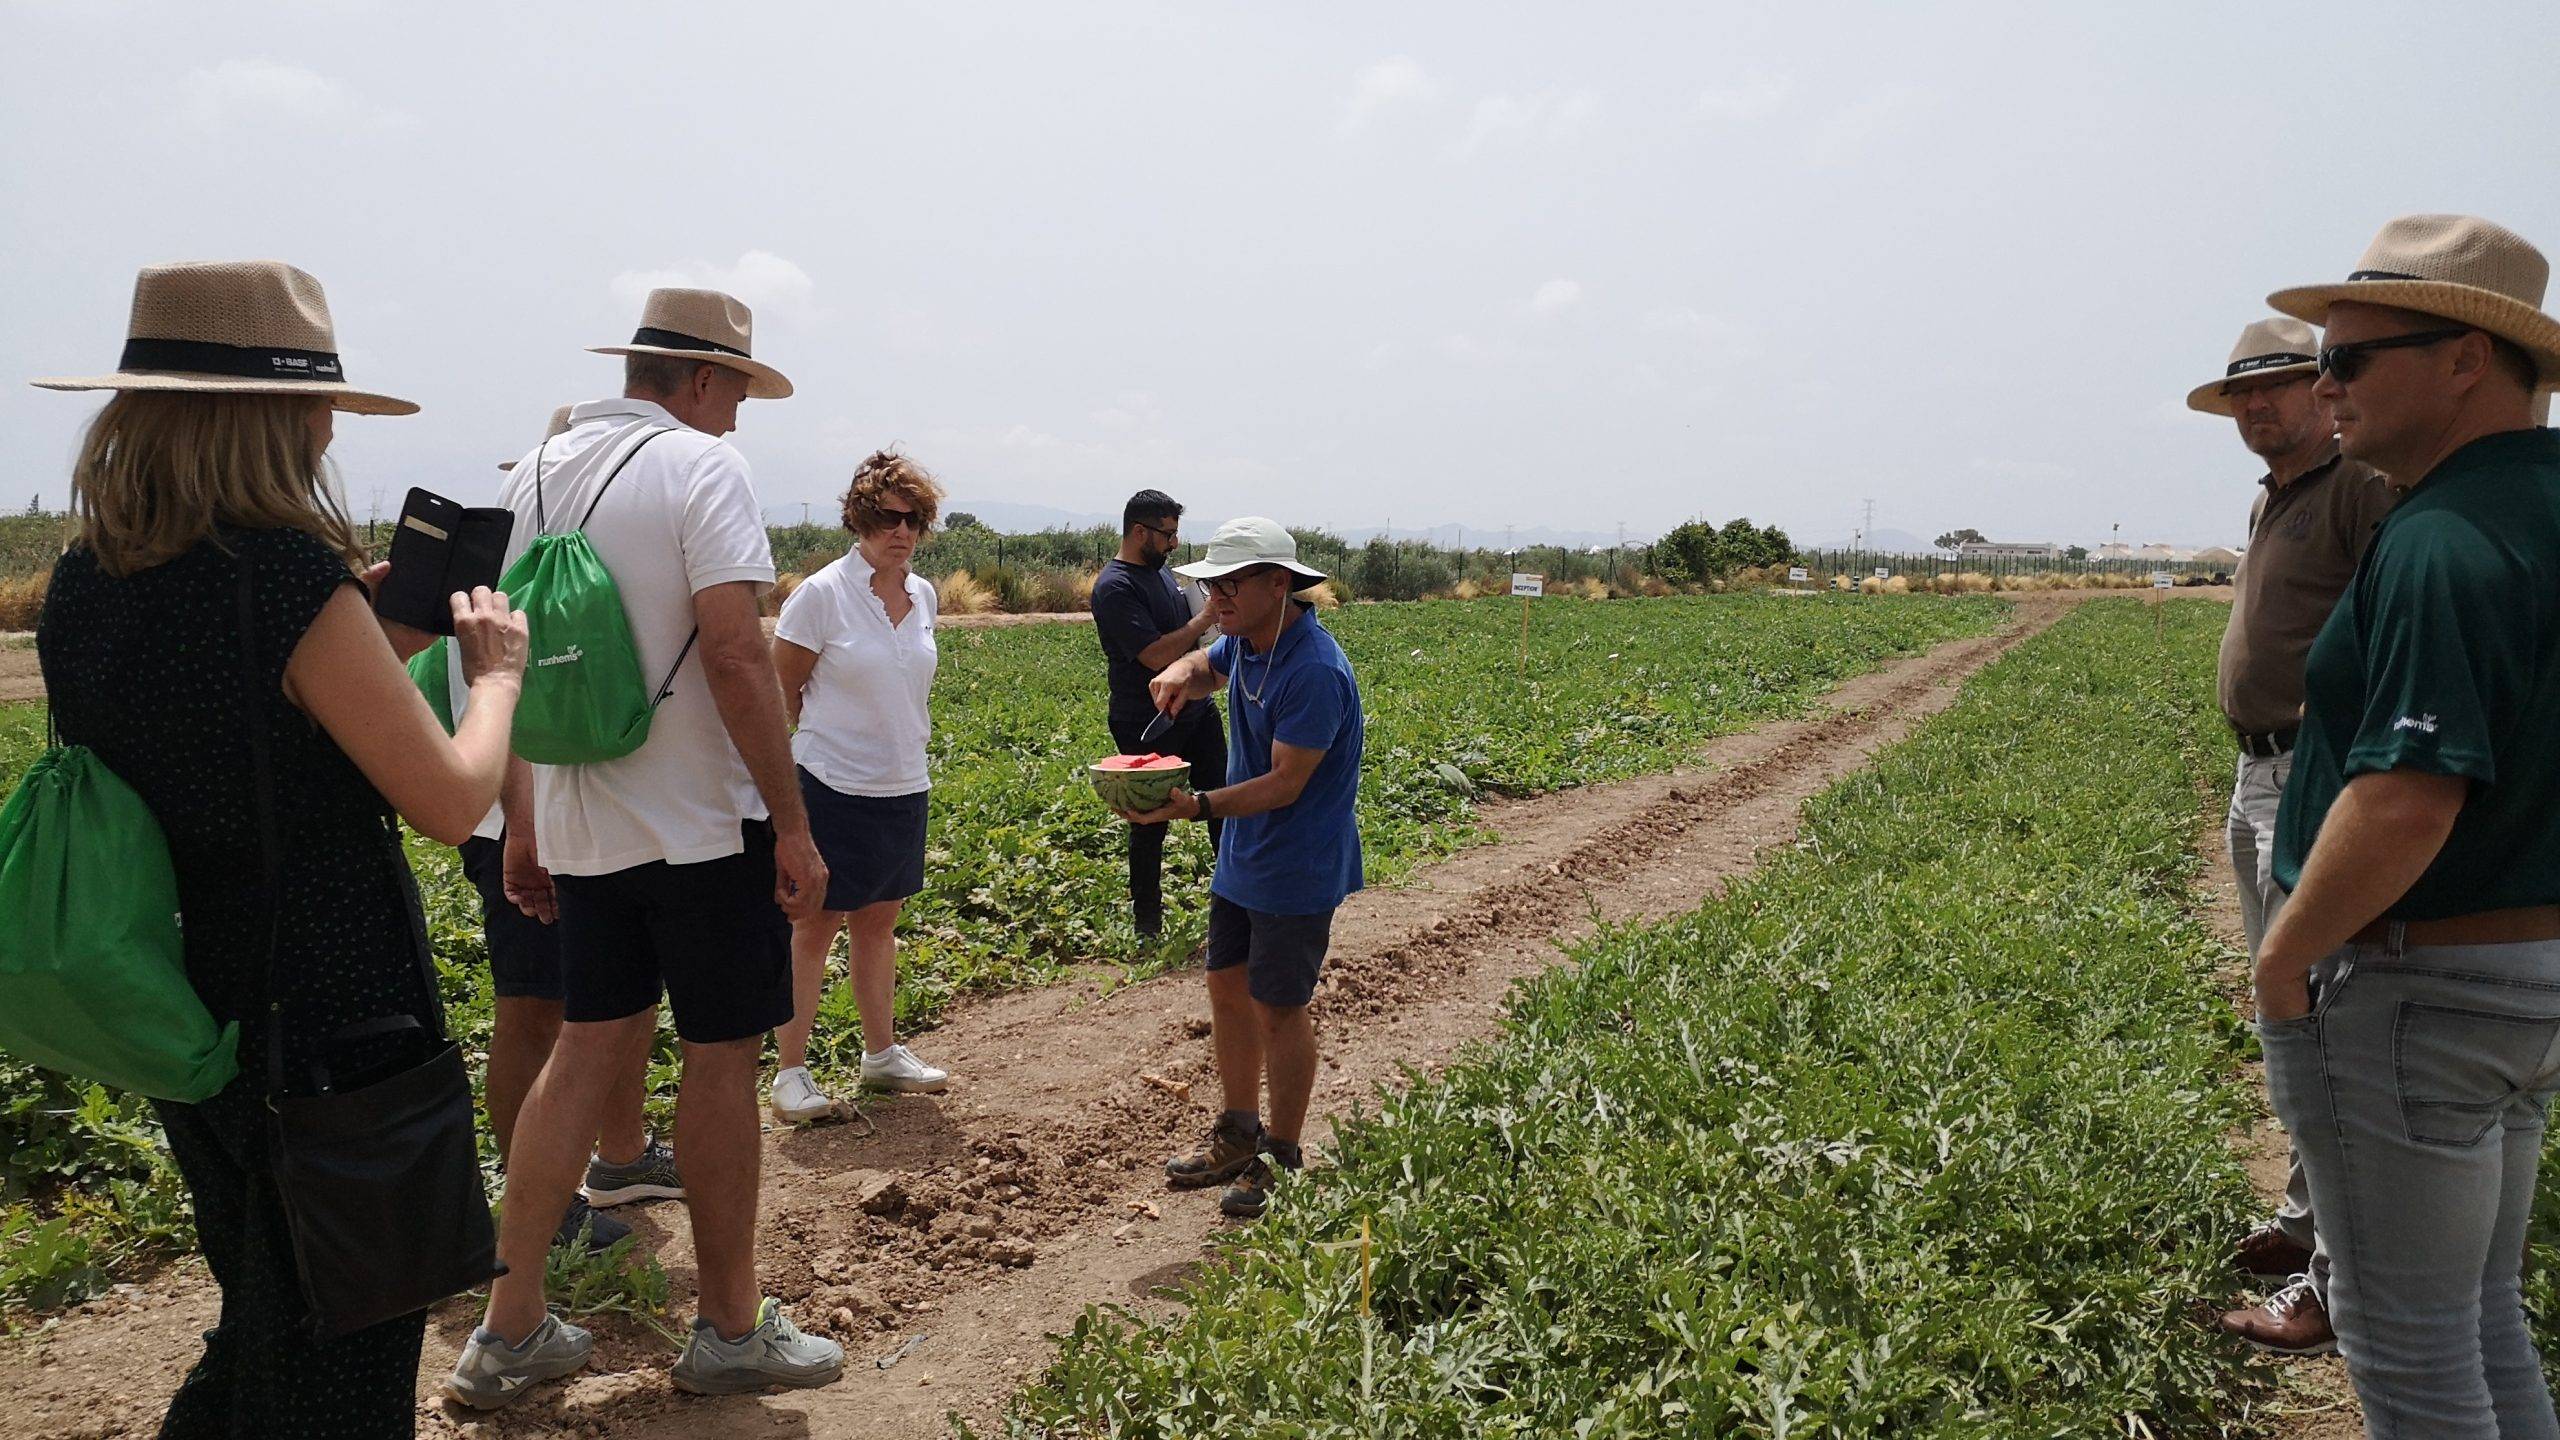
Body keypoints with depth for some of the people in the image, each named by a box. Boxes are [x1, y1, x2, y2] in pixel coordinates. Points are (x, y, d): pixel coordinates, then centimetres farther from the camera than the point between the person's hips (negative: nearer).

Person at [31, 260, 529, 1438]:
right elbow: (450, 801, -19)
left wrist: (368, 638, 8)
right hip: (330, 1026, -7)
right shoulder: (291, 579, -23)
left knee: (260, 1326, 28)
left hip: (187, 1019, 8)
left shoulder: (86, 586, 1)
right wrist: (496, 669, -3)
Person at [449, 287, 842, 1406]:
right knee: (721, 1057, 4)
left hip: (581, 824, 7)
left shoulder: (535, 473, 10)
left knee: (588, 1048, 15)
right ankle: (730, 1331, 18)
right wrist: (793, 824, -16)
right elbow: (732, 652, -21)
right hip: (704, 821, -7)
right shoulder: (701, 464, -12)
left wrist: (522, 824, 19)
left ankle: (508, 1329, 20)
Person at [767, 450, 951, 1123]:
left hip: (905, 788, 6)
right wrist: (834, 741, 5)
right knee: (815, 925, 2)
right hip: (834, 788, -6)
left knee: (879, 920, 16)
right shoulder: (822, 594, -13)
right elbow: (782, 691, -5)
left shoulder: (923, 597, 5)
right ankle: (791, 1070, 12)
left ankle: (882, 1053, 28)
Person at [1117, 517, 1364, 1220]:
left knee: (1278, 1009, 2)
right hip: (1242, 858, 9)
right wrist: (1183, 671, -1)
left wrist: (1195, 807, -35)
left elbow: (1284, 785, -26)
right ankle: (1238, 1132, 33)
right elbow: (1208, 666, 24)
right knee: (1228, 987, 17)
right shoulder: (1245, 641, 2)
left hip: (1296, 867, -9)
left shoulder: (1314, 672, -26)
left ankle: (1282, 1157, 19)